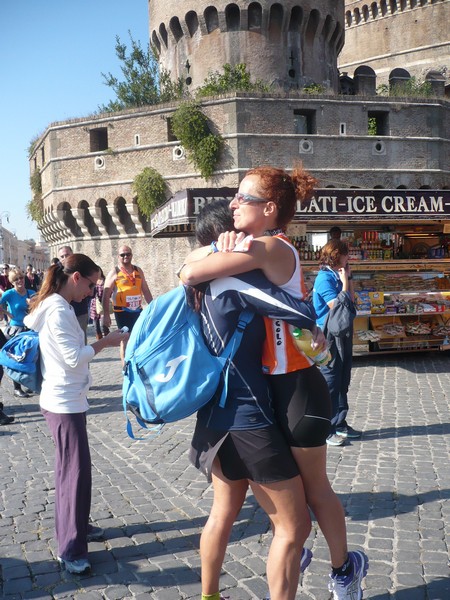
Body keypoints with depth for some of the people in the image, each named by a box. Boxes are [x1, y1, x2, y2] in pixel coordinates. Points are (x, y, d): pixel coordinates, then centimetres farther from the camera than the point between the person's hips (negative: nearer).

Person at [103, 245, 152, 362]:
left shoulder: (138, 271, 10)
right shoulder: (114, 272, -4)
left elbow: (146, 291, 15)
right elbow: (106, 295, -8)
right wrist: (106, 315, -14)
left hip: (138, 310, 5)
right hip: (122, 312, -4)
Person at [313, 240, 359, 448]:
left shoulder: (337, 275, 11)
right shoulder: (325, 277, -15)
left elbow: (350, 302, 13)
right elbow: (337, 306, -19)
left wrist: (349, 279, 7)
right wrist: (344, 283, -13)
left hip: (342, 333, 9)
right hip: (329, 335, -9)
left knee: (342, 380, 14)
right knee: (329, 382, -5)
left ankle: (340, 424, 24)